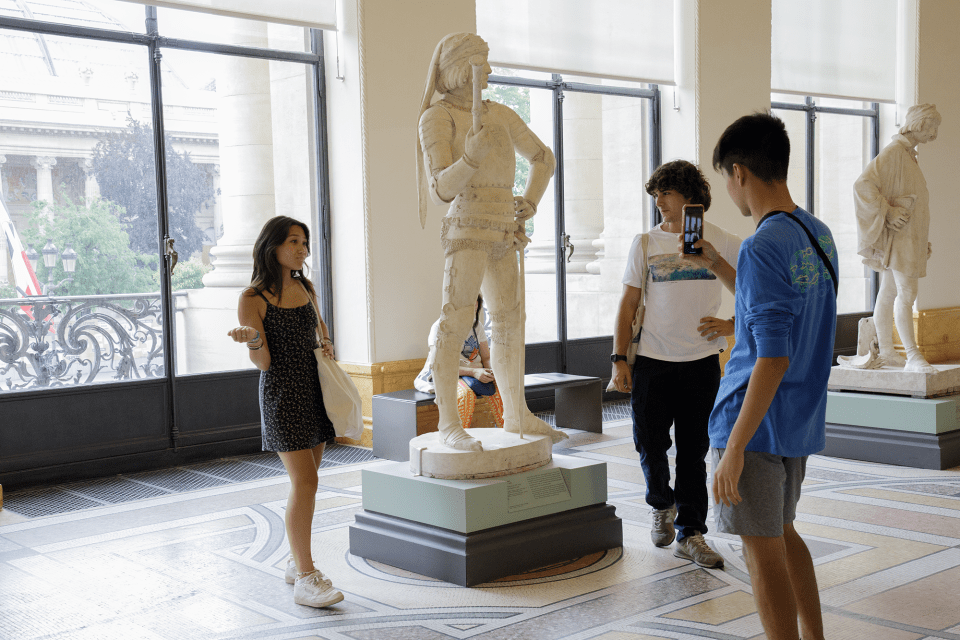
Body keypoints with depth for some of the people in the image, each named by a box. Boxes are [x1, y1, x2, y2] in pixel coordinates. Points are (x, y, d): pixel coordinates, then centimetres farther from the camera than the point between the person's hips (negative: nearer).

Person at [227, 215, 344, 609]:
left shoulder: (305, 287, 9)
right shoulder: (253, 298, -10)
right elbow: (262, 362, -12)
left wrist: (326, 342, 9)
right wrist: (251, 339, -32)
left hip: (314, 388, 7)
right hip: (282, 393, -7)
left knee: (305, 481, 11)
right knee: (304, 481, -12)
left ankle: (297, 563, 23)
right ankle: (305, 578, -6)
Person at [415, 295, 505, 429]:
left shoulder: (477, 326, 9)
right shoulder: (440, 327, -11)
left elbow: (486, 358, 12)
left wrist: (490, 371, -14)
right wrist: (473, 372, -27)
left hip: (475, 373, 6)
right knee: (466, 392, -38)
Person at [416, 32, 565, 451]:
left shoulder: (501, 114, 15)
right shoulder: (438, 116, -4)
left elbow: (543, 158, 28)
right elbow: (441, 188, -14)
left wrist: (529, 203, 15)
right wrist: (470, 157, -31)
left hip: (503, 232, 7)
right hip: (468, 229, -7)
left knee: (508, 323, 13)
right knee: (454, 326, -12)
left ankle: (517, 415, 24)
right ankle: (449, 425, -9)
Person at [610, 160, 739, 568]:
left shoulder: (723, 243, 2)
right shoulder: (645, 244, 5)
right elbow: (628, 305, 4)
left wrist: (732, 325, -12)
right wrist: (619, 359, -2)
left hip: (702, 362, 0)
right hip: (651, 361, 1)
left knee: (693, 452, 3)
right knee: (650, 445, 2)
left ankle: (691, 534, 12)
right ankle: (662, 505, 30)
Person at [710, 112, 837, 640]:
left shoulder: (762, 247, -20)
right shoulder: (819, 235, 7)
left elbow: (773, 358, -25)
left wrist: (734, 447, -22)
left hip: (755, 422, -9)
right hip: (802, 419, 9)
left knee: (762, 547, 2)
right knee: (782, 534, 22)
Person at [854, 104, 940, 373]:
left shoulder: (908, 153, 16)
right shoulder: (893, 152, -15)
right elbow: (863, 184, -24)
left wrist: (922, 240, 23)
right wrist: (888, 212, -22)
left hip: (908, 236, 10)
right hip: (897, 233, -10)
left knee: (890, 292, 11)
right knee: (907, 292, -13)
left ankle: (886, 351, 15)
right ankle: (913, 356, -14)